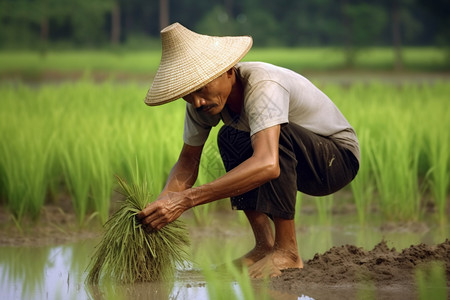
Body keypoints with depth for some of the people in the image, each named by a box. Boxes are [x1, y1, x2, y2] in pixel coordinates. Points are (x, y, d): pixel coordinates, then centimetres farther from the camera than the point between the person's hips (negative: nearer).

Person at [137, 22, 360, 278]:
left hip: (340, 156, -8)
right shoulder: (203, 96, -11)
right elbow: (187, 163, -4)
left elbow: (267, 165, -49)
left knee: (276, 134, -33)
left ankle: (287, 251, -24)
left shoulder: (263, 85, -34)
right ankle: (264, 245, -7)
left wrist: (186, 200, -52)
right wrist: (161, 203, -26)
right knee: (230, 139, -12)